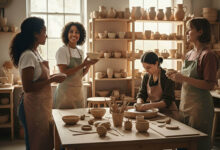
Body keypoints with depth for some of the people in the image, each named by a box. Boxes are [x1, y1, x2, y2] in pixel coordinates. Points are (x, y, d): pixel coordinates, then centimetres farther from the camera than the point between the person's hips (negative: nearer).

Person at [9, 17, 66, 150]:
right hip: (34, 107, -9)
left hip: (42, 105, 9)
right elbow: (27, 87, -23)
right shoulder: (28, 55, -19)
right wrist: (52, 79, -19)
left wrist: (51, 77, 6)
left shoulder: (35, 53, 10)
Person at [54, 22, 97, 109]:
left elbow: (81, 74, 12)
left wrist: (89, 65, -5)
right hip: (66, 91, -6)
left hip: (78, 91, 6)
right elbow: (64, 73, -17)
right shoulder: (62, 51, -9)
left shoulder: (80, 52, 10)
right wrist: (83, 65, -20)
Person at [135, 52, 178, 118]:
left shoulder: (167, 77, -13)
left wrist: (149, 105, -32)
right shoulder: (146, 77, 5)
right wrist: (139, 103, -19)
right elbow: (141, 94, 5)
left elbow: (167, 101, -18)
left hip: (168, 112, -6)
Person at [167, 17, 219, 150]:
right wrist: (177, 76, 3)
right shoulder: (189, 54, 12)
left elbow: (210, 85, -18)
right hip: (185, 104, 8)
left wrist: (185, 79, -22)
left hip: (200, 106, -7)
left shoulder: (208, 55, -12)